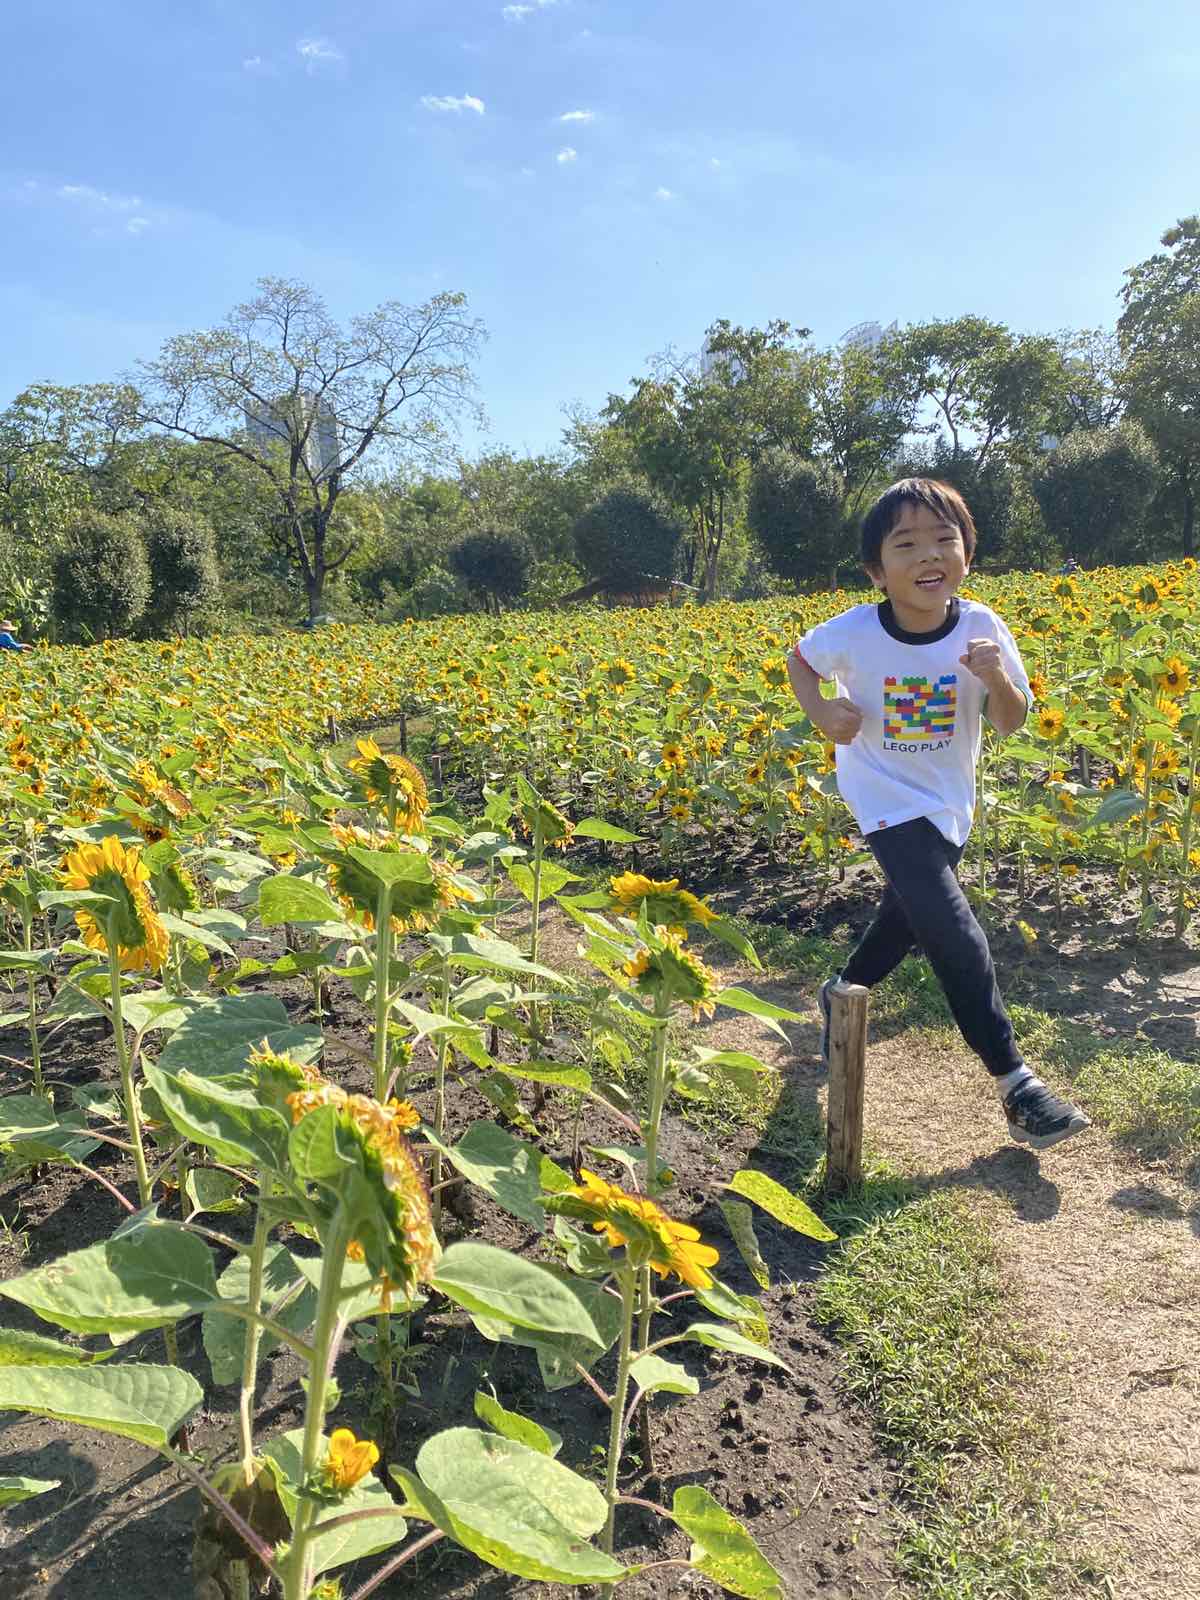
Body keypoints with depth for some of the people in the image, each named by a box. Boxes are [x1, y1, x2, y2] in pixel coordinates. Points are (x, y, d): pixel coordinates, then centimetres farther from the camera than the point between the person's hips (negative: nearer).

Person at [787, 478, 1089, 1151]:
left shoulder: (983, 629, -15)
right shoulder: (853, 634, -20)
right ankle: (1014, 1079, -2)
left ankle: (841, 992, 47)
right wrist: (822, 711, -18)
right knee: (956, 936, -14)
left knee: (907, 917, 18)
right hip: (889, 799, -4)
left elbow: (1013, 723, -8)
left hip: (950, 803, 4)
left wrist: (998, 679, -30)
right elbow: (799, 659, 2)